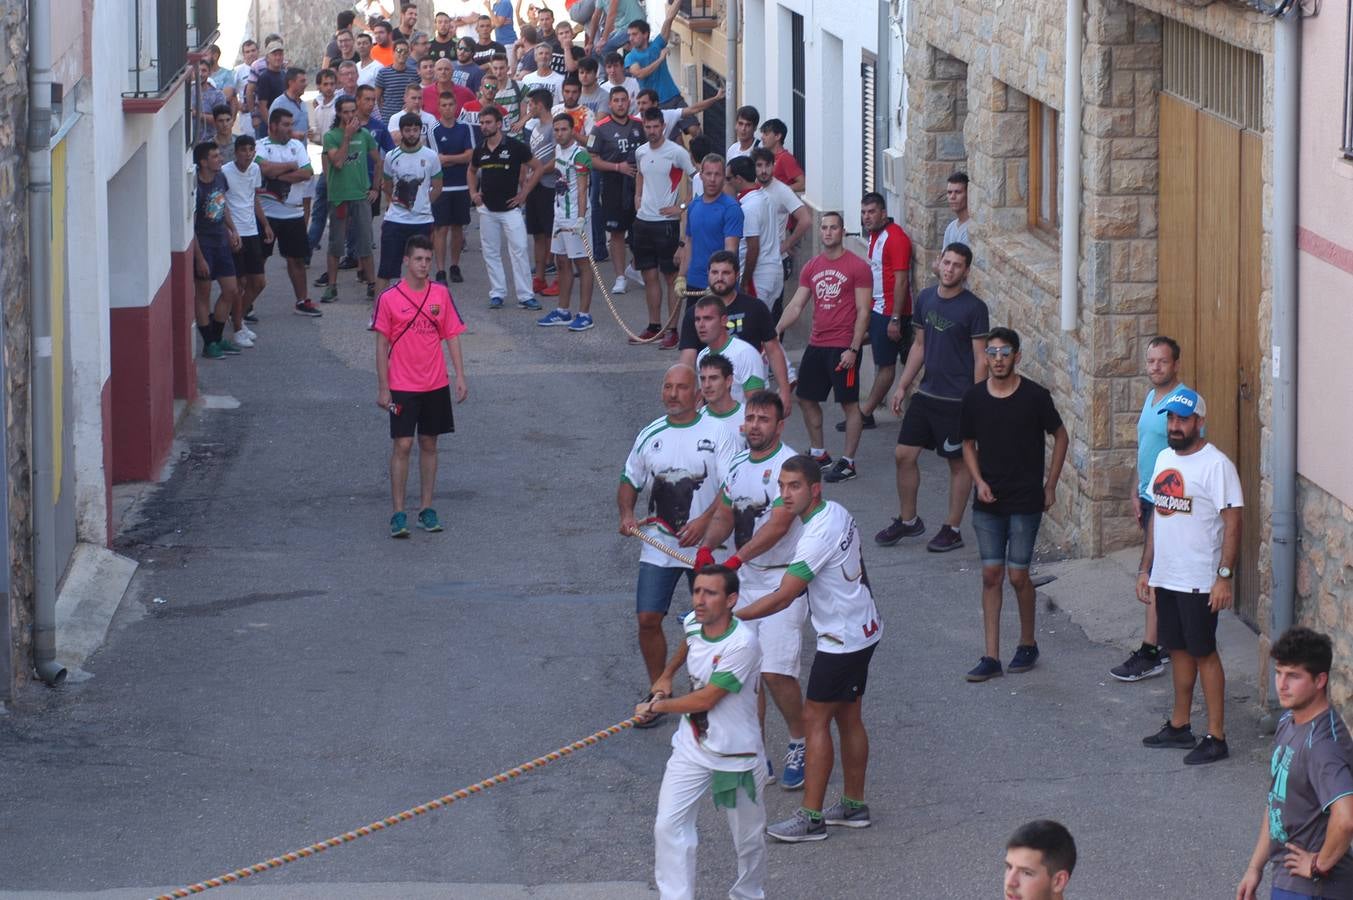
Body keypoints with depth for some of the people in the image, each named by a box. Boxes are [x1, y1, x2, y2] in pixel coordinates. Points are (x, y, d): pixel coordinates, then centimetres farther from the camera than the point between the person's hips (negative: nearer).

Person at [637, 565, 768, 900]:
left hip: (736, 753, -5)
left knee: (748, 839, 10)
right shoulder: (693, 622, -5)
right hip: (691, 746, 5)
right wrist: (666, 676, 28)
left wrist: (656, 707, -10)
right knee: (668, 827, -7)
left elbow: (705, 699, -23)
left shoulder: (742, 643, -26)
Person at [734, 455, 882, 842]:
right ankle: (854, 806, 24)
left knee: (815, 719, -5)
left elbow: (783, 597, -25)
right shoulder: (838, 512, 4)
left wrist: (731, 617, -21)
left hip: (841, 639, -10)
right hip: (864, 630, 10)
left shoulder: (817, 536, -25)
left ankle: (811, 817, -3)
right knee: (848, 717, 16)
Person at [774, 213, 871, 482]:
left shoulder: (857, 267, -7)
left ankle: (847, 462, 5)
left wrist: (853, 349, -15)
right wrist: (775, 332, -4)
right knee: (806, 398, 12)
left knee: (849, 403, -2)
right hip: (816, 345, 7)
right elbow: (796, 305, 10)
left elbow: (863, 312, -9)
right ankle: (819, 454, 26)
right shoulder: (812, 267, 10)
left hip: (843, 347, -7)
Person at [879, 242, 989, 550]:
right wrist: (902, 386, 13)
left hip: (957, 399, -6)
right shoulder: (926, 299, 6)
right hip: (926, 394, 6)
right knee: (904, 455, 7)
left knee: (959, 463, 5)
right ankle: (908, 520, 23)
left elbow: (981, 358, -12)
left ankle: (952, 529, 15)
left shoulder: (974, 308, -13)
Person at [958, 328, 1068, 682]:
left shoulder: (1034, 396, -9)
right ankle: (991, 657, 7)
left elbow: (1060, 436, 3)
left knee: (1018, 575, -1)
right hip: (988, 502, 3)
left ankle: (1028, 644, 21)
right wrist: (979, 481, -3)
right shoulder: (974, 398, -1)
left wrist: (1050, 486, 2)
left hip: (1025, 502, -3)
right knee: (991, 575, 3)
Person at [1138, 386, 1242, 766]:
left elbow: (1232, 522, -17)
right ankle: (1179, 726, 27)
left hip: (1199, 581, -7)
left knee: (1204, 653, -2)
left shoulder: (1216, 465, -15)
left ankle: (1216, 736, 3)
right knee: (1178, 649, 16)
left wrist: (1224, 576, -21)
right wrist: (1146, 569, 16)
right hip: (1166, 578, 7)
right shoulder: (1164, 458, 9)